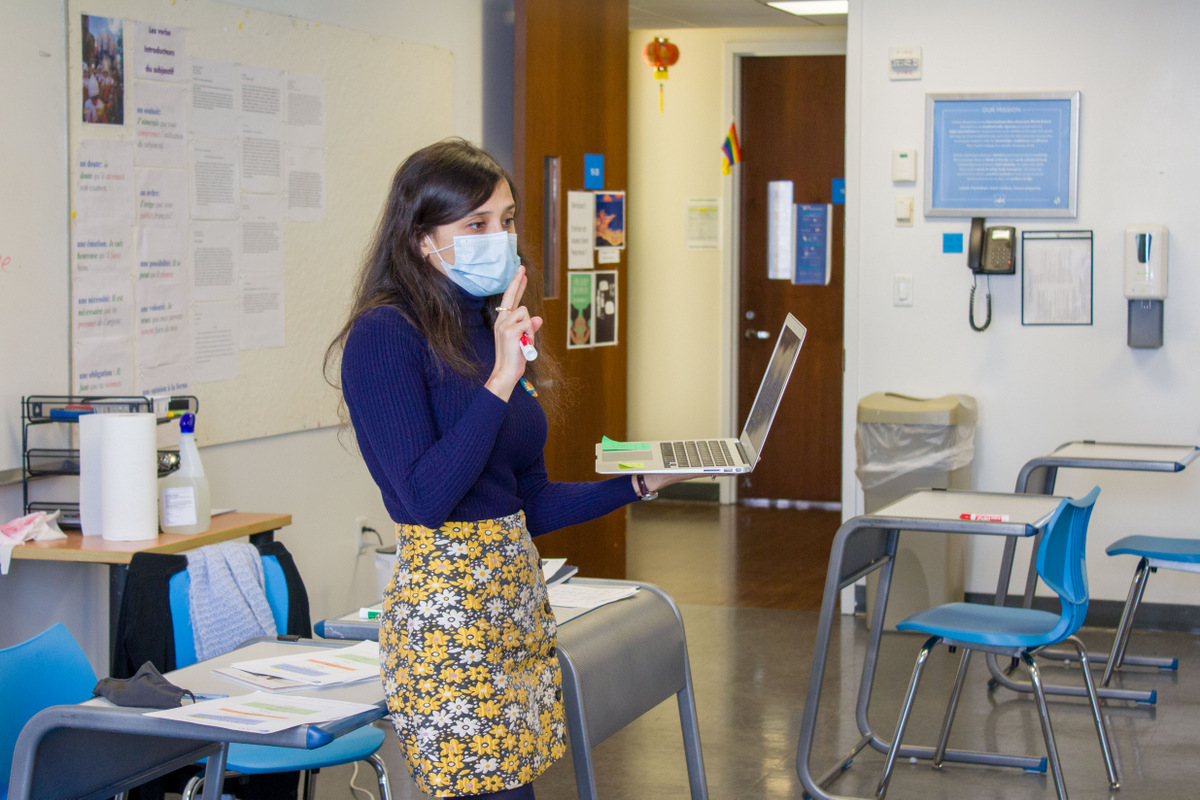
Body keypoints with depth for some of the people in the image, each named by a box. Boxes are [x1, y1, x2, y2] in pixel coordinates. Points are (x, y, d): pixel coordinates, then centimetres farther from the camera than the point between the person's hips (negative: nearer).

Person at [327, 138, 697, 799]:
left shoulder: (493, 331, 13)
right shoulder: (386, 335, -10)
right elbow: (423, 498, -19)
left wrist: (639, 483, 8)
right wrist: (499, 383, -20)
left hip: (519, 597, 8)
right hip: (445, 610, -8)